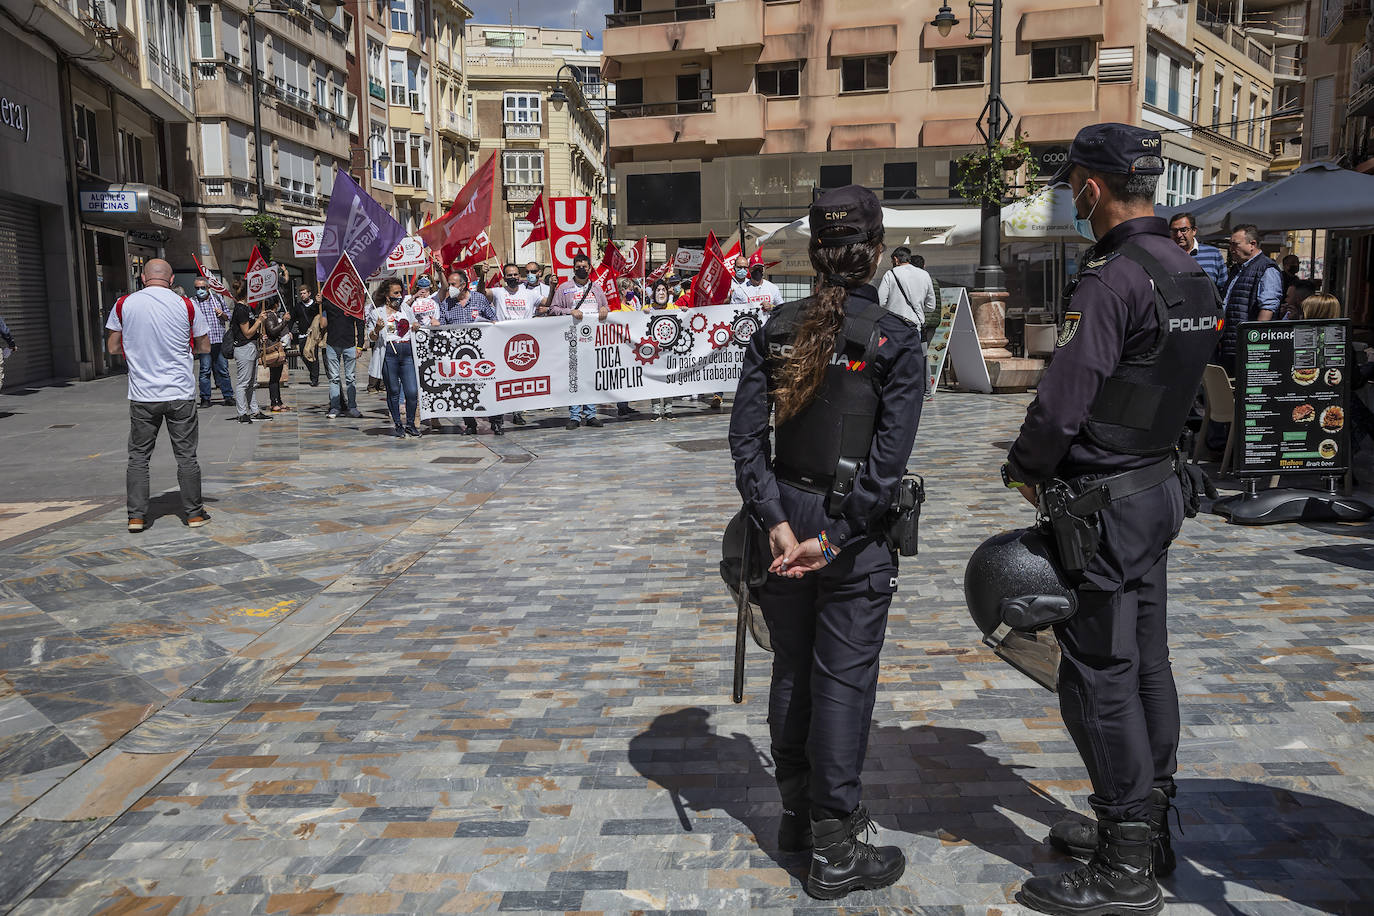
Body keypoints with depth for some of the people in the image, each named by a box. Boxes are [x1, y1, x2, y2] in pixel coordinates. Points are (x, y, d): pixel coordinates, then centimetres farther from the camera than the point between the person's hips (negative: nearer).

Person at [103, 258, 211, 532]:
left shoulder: (124, 304, 0)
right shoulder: (186, 305, -3)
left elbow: (113, 348, 7)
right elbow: (204, 347, 5)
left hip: (142, 396, 1)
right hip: (181, 395, -1)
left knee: (138, 456, 10)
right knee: (186, 455, 7)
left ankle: (136, 515, 10)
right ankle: (194, 513, 13)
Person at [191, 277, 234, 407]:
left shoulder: (218, 297, 12)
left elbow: (228, 317, 20)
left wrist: (222, 314, -4)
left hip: (220, 339, 2)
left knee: (223, 369, 7)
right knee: (205, 370, -1)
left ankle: (228, 396, 14)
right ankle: (205, 399, 6)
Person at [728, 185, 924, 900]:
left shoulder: (775, 331, 1)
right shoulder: (896, 340, -9)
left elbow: (745, 436, -6)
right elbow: (888, 460, -16)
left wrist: (778, 524, -9)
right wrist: (834, 541, -14)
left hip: (785, 518, 4)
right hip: (855, 528, -4)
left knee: (792, 669, 18)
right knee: (844, 681, 5)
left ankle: (797, 812, 35)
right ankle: (834, 850, 15)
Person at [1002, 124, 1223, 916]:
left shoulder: (1115, 279, -20)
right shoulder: (1193, 275, 10)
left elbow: (1064, 403, -23)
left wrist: (1026, 469, -4)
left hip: (1105, 501, -10)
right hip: (1159, 486, 10)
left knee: (1100, 676, -2)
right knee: (1146, 662, 17)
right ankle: (1147, 827, 31)